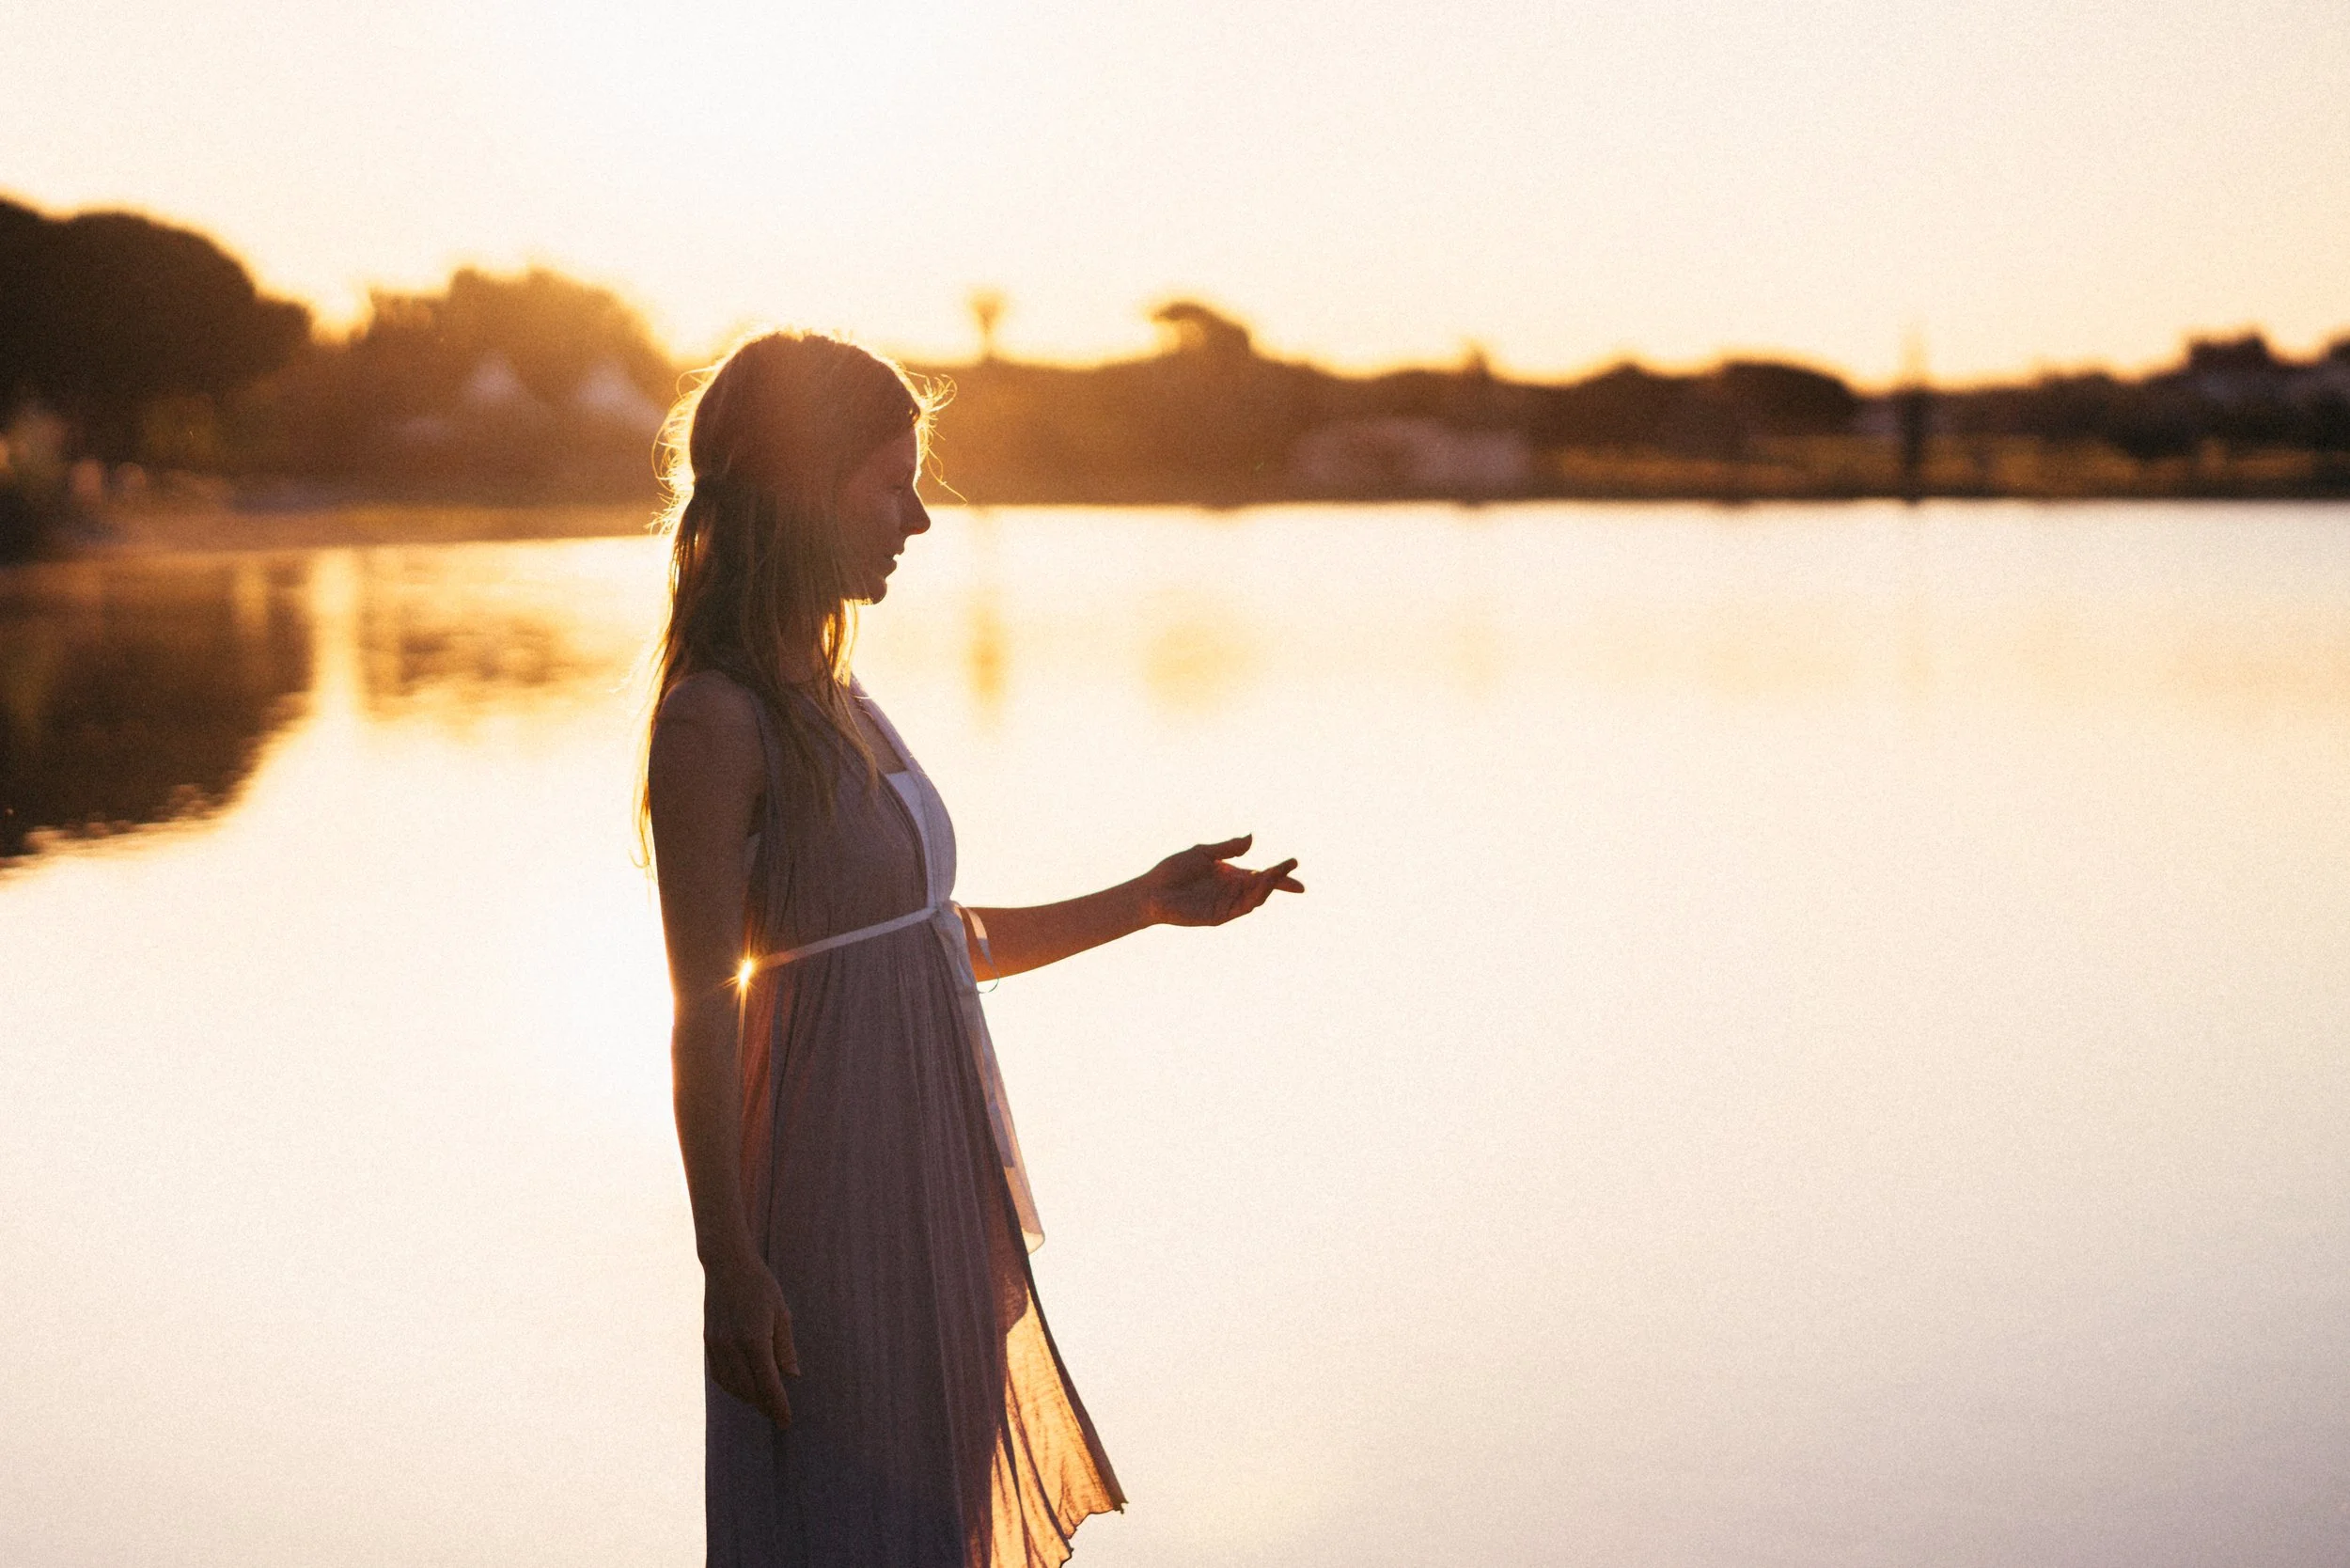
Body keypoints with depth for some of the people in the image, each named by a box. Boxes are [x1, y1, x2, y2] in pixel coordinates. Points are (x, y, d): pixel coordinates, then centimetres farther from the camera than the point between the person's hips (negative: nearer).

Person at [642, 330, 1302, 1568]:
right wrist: (731, 1265, -18)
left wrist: (1146, 904, 19)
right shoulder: (713, 720, -16)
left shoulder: (834, 704, 11)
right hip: (830, 1199, -8)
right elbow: (702, 1011, -17)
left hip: (929, 1187, 9)